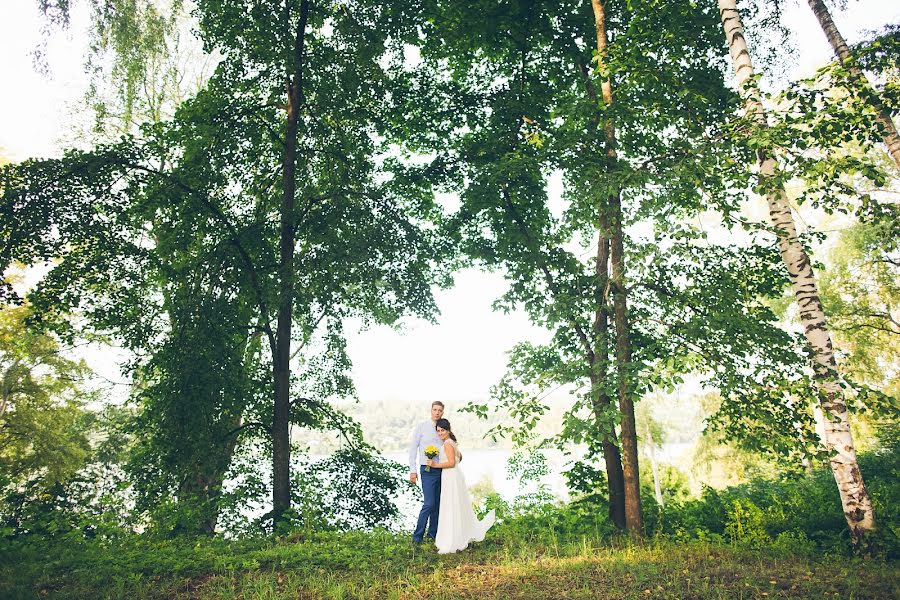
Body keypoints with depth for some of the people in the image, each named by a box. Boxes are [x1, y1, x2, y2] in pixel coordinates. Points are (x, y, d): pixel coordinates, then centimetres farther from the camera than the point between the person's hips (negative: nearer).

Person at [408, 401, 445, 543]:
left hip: (442, 470, 5)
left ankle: (433, 532, 23)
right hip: (428, 471, -5)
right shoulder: (421, 427, -3)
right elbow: (413, 449, -2)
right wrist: (412, 470, -6)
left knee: (438, 504, 9)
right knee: (429, 504, -9)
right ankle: (418, 535, 2)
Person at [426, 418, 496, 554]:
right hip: (454, 477, 10)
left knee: (451, 511, -5)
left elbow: (451, 462, -22)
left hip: (451, 479, -10)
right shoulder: (451, 442, 15)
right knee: (459, 509, 17)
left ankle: (451, 544, 1)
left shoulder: (447, 444, -15)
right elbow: (460, 457, 27)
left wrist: (436, 465, -18)